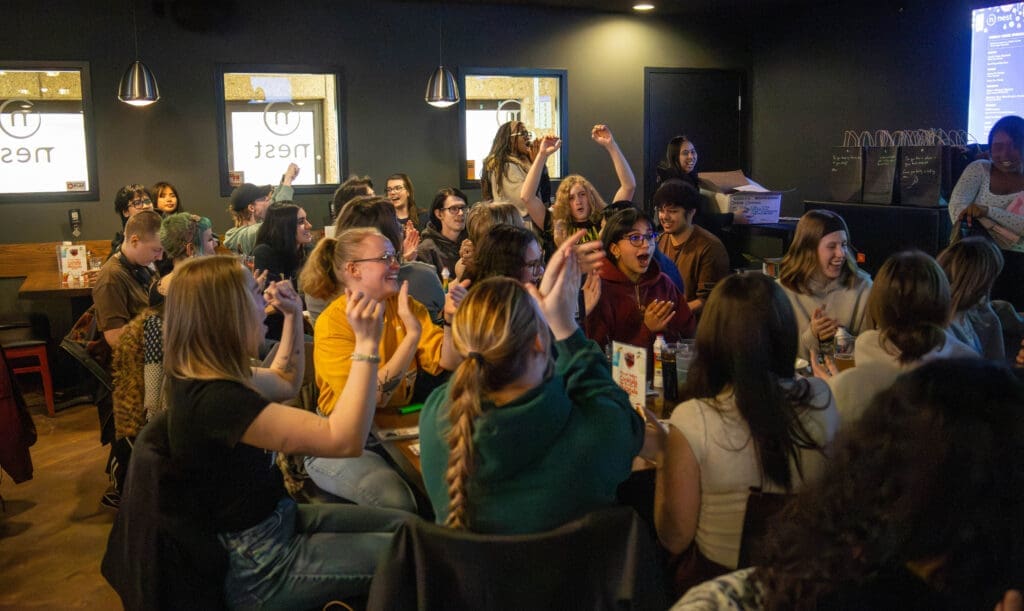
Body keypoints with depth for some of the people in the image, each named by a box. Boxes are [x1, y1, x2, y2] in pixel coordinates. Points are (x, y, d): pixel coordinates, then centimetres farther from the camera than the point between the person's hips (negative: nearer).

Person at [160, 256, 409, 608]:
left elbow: (286, 384, 19)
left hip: (272, 521, 10)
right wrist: (366, 343, -32)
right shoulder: (216, 400, -32)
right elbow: (344, 440, -35)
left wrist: (294, 316, 7)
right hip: (259, 568, -10)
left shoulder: (208, 378, 0)